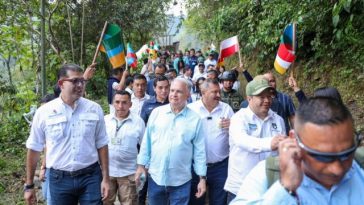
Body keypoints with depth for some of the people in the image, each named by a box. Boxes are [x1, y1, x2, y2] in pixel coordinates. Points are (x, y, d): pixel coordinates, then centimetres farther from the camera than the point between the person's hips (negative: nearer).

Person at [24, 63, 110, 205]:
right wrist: (29, 185, 5)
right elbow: (34, 149, 3)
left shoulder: (94, 109, -2)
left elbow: (101, 145, 2)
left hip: (91, 177, 0)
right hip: (59, 179, 0)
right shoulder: (44, 112, -4)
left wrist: (105, 178, 0)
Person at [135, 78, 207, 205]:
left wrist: (202, 178, -2)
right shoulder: (156, 112, 0)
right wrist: (141, 165, 3)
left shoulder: (195, 119, -4)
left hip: (181, 180, -2)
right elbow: (147, 141, 4)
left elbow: (199, 150, -2)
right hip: (155, 177, 2)